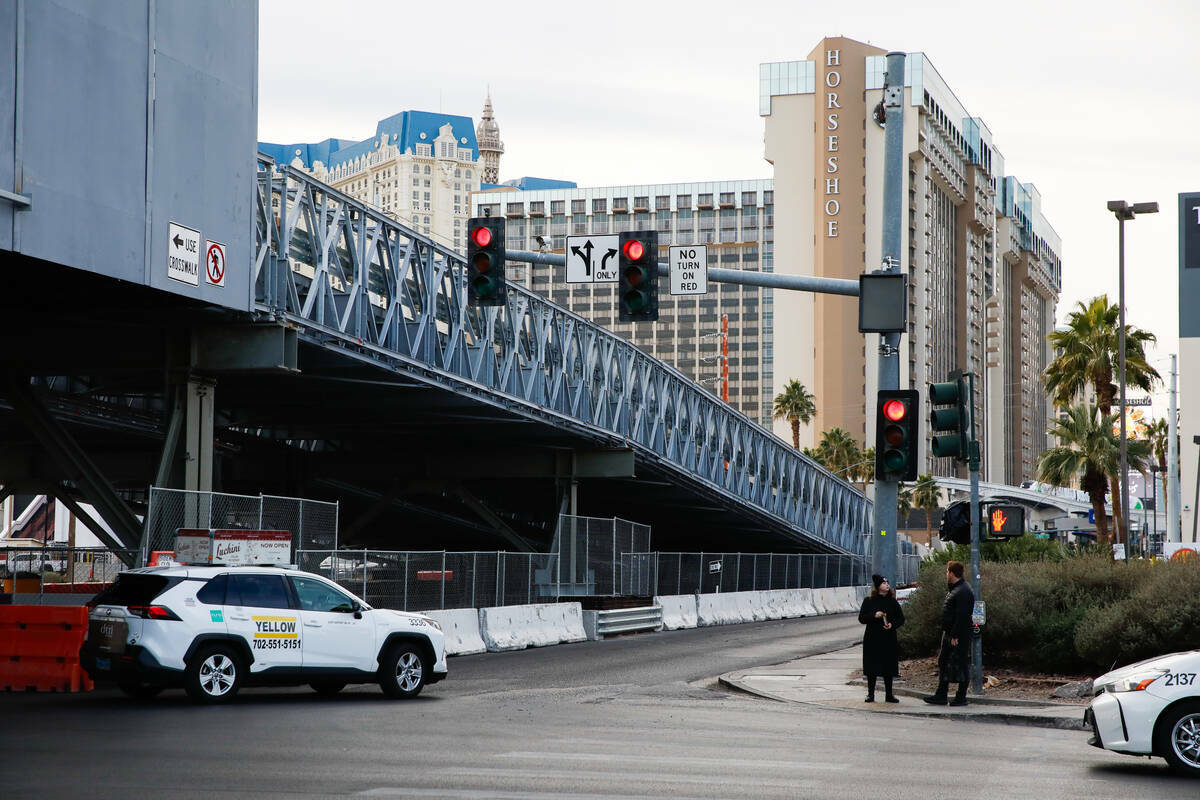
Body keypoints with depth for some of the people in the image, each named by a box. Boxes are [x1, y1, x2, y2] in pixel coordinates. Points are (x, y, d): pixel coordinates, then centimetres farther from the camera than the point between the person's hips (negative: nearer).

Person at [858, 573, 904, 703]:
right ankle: (870, 694, 10)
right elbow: (861, 618, 0)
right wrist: (874, 616, -16)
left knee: (888, 667, 1)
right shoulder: (868, 601, 3)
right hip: (872, 640, -1)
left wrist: (892, 624, -10)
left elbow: (901, 618, 9)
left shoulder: (892, 602, 7)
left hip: (888, 640, 1)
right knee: (872, 668, 1)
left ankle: (889, 694, 9)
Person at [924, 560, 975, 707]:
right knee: (943, 662, 13)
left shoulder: (963, 592, -19)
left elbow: (962, 617, -24)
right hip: (949, 634, 11)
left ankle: (961, 697, 4)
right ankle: (941, 695, 19)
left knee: (961, 665, -3)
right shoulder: (954, 589, 15)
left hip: (959, 636, -11)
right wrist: (949, 634, 18)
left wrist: (955, 636, -25)